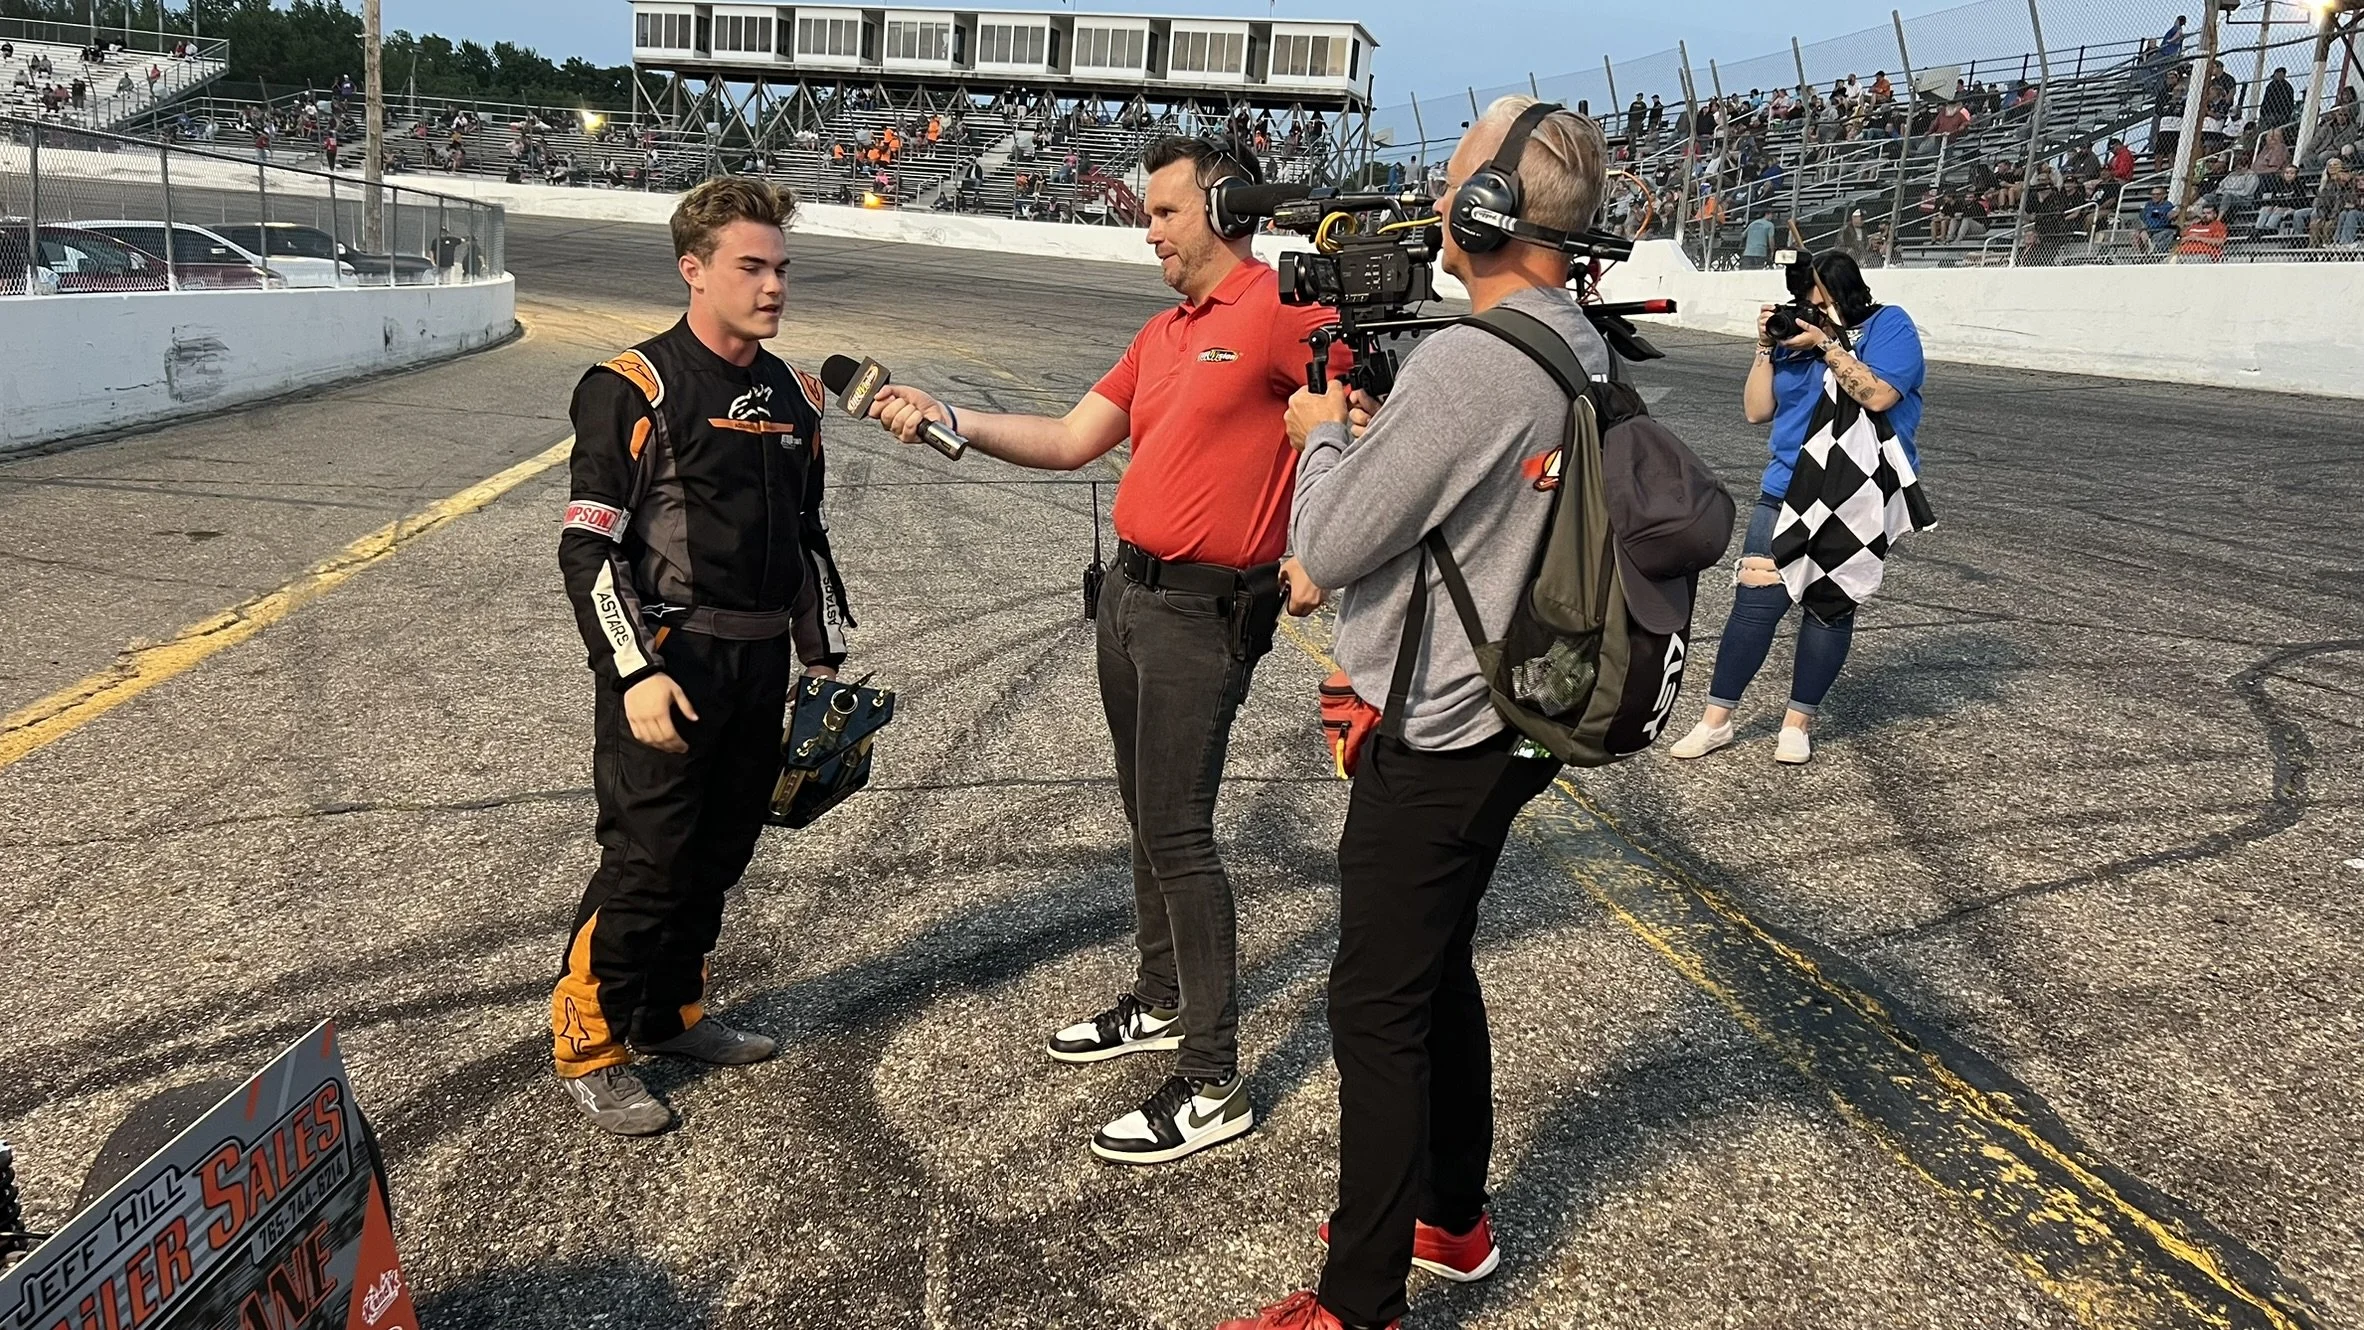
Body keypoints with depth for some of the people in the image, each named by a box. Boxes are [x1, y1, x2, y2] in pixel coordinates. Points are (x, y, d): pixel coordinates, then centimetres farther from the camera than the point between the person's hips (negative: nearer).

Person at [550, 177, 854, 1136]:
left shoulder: (794, 397, 11)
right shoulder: (633, 390, -9)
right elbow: (589, 547, -12)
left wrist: (824, 655, 17)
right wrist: (635, 672, -19)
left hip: (760, 665, 7)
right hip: (667, 667, -7)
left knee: (719, 855, 16)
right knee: (644, 862, -2)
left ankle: (668, 1014, 34)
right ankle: (586, 1047, 15)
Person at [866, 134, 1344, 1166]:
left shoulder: (1281, 312, -12)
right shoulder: (1162, 335, 16)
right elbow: (1070, 441, 14)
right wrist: (950, 420, 4)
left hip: (1204, 611, -9)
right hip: (1129, 589, 9)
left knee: (1176, 834, -8)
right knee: (1148, 814, 18)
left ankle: (1212, 1085, 1)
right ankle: (1161, 1001, 36)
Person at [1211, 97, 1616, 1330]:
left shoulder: (1464, 361, -24)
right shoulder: (1585, 350, 6)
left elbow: (1328, 547, -18)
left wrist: (1323, 434, -1)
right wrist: (1376, 431, 6)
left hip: (1435, 742, -9)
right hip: (1510, 720, 9)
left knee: (1377, 1007, 1)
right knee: (1439, 971, 22)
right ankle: (1452, 1215, 39)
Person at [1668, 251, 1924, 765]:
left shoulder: (1889, 325, -3)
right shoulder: (1798, 334, 8)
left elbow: (1880, 395, -18)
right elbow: (1756, 411, 6)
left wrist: (1827, 345, -17)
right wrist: (1766, 346, -4)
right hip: (1789, 489, 3)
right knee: (1754, 600, -4)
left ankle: (1798, 723, 18)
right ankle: (1716, 721, 3)